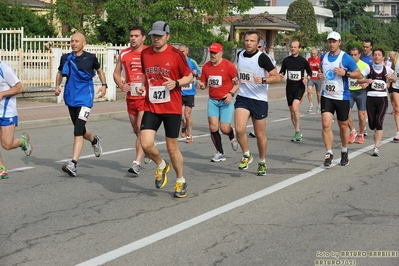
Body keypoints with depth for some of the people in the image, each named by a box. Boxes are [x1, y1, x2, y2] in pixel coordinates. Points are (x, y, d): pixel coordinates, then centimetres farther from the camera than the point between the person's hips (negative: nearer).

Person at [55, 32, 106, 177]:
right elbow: (60, 73, 18)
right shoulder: (66, 58, 3)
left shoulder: (90, 58, -4)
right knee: (79, 130, 20)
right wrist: (57, 86, 1)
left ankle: (73, 164, -22)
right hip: (71, 98, 5)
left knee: (78, 131, -18)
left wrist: (104, 85, 3)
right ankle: (94, 140, 53)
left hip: (85, 98, -5)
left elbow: (99, 70, 14)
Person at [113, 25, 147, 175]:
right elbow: (116, 73, 14)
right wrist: (121, 85, -5)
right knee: (136, 130, 15)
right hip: (130, 97, 5)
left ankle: (137, 163, -15)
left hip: (146, 97, -5)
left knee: (141, 128, -14)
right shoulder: (123, 54, 7)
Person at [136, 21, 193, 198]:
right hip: (151, 108, 3)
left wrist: (176, 83, -18)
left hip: (172, 108, -3)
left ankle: (181, 181, 27)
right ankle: (161, 165, 20)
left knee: (172, 148, 3)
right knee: (146, 144, -13)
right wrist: (142, 86, 2)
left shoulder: (176, 54, -8)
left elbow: (189, 77, 1)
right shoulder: (145, 54, 5)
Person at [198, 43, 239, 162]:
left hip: (226, 100, -4)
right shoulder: (206, 66, 3)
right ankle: (220, 153, 8)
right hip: (212, 100, 4)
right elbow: (204, 83, 13)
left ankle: (232, 138, 31)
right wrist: (201, 85, -10)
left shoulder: (229, 66, -10)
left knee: (224, 128, -7)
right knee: (213, 127, -7)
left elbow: (237, 83, -4)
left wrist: (231, 93, -19)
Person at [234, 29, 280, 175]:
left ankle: (262, 162, 29)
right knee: (239, 129, -17)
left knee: (260, 134, 7)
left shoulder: (262, 57, -13)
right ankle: (247, 155, 7)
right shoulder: (240, 54, 4)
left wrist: (263, 80, -29)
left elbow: (277, 77, -14)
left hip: (259, 100, -3)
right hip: (242, 98, 3)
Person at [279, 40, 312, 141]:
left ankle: (297, 131, -18)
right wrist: (280, 75, -10)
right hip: (289, 88, 4)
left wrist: (307, 78, -12)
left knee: (295, 107, -25)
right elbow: (282, 72, 13)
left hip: (299, 87, -4)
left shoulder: (303, 61, -3)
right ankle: (298, 133, 23)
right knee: (292, 112, 9)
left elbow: (310, 72, 9)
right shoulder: (286, 60, 3)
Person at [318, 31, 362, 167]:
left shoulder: (346, 58, -8)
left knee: (343, 126, 10)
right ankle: (329, 153, -3)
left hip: (342, 97, -3)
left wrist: (345, 73, -23)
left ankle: (344, 152, 31)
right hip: (326, 96, 3)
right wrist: (320, 75, 3)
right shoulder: (324, 57, 7)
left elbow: (359, 74, -8)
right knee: (326, 124, -11)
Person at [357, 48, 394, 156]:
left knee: (379, 122, -13)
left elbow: (394, 77, 24)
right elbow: (358, 79, -4)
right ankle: (376, 133, 41)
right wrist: (366, 81, -23)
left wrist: (391, 77, 2)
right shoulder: (369, 68, 2)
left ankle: (376, 147, -13)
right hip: (371, 98, 0)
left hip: (382, 98, 0)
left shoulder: (386, 69, 6)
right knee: (372, 124, 3)